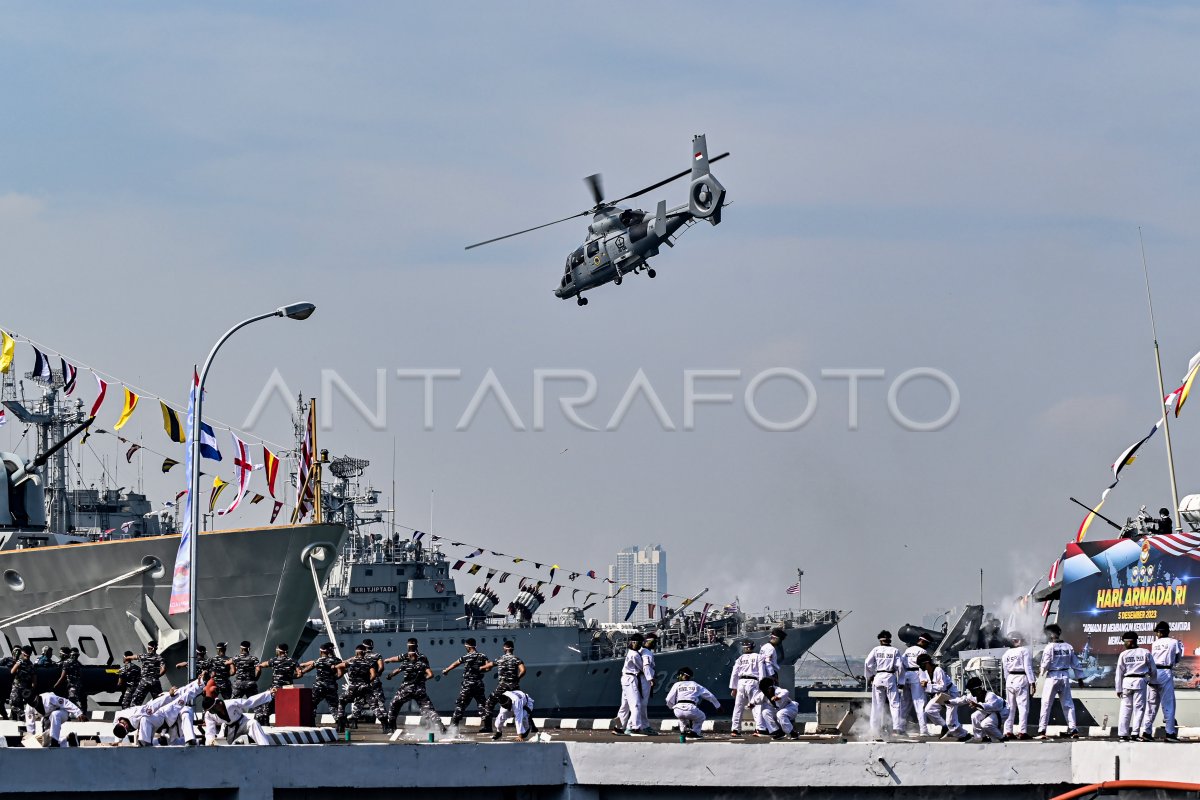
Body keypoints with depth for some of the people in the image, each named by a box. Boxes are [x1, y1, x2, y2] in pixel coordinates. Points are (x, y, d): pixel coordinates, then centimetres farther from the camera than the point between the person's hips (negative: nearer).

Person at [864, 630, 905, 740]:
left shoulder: (876, 650, 5)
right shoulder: (895, 651, 4)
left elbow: (867, 663, -2)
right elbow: (900, 666, -2)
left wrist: (869, 677, 9)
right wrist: (900, 680, 6)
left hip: (878, 677, 1)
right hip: (890, 677, -1)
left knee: (877, 705, 7)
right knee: (895, 704, -2)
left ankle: (875, 730, 7)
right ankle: (897, 728, -14)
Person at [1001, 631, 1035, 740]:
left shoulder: (1006, 653, 9)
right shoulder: (1024, 651, -6)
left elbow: (1005, 670, 12)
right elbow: (1028, 668, -10)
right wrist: (1032, 682, -9)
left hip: (1010, 679, 5)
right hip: (1022, 678, -5)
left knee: (1010, 707, 10)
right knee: (1023, 706, -3)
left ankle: (1007, 732, 9)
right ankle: (1022, 731, -8)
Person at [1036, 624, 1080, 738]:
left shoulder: (1049, 647, -10)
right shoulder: (1068, 647, 4)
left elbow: (1045, 664, -12)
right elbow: (1075, 664, 8)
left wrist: (1042, 673, 7)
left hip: (1052, 676, -4)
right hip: (1065, 676, 4)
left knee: (1046, 704, 1)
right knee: (1068, 704, 9)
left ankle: (1042, 731, -2)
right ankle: (1073, 729, 3)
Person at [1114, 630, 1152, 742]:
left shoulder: (1123, 655, 0)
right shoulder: (1145, 653, 1)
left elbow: (1119, 673, 1)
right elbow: (1153, 669, 6)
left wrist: (1118, 689, 6)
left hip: (1127, 682, 1)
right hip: (1140, 681, -1)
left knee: (1125, 708, 6)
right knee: (1139, 707, 3)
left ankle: (1122, 734, 5)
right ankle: (1135, 732, -7)